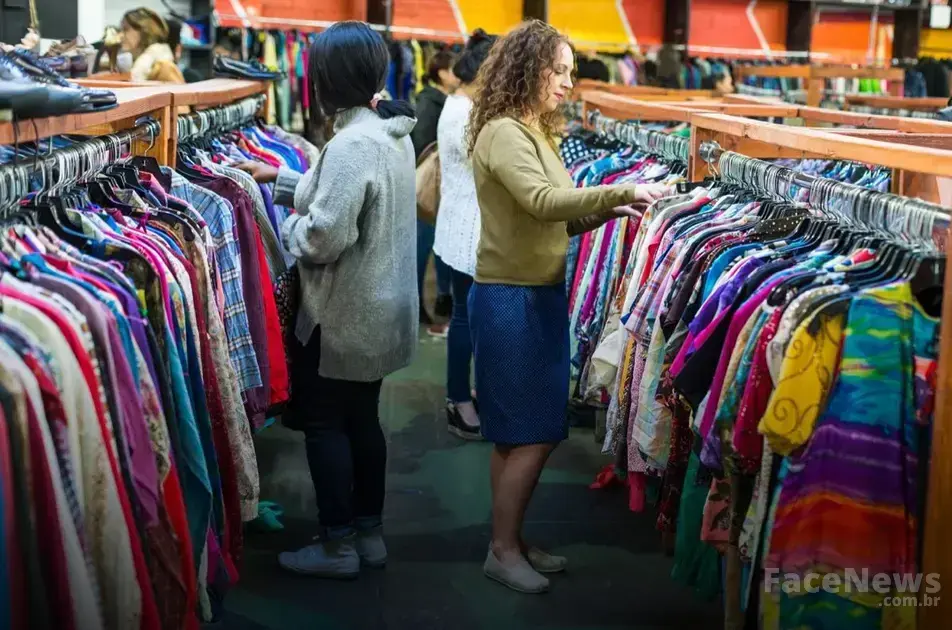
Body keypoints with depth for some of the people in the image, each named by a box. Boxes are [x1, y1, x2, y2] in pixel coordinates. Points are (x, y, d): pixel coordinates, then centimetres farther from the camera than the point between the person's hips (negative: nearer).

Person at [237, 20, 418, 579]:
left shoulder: (352, 143, -24)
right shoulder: (393, 133, 6)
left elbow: (324, 237, -27)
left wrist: (282, 224, -7)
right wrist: (281, 178, 19)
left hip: (346, 314, -9)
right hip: (382, 306, 9)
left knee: (324, 422, 5)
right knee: (362, 418, 18)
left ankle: (339, 546, 14)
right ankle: (369, 532, 28)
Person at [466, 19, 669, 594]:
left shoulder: (537, 132, 14)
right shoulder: (503, 132, -14)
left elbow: (553, 221, 12)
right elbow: (543, 201, -28)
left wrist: (607, 211, -2)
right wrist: (623, 191, -26)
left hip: (540, 296, 9)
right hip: (511, 300, -9)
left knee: (521, 433, 14)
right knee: (531, 433, -4)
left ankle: (512, 542, 25)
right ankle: (503, 550, 10)